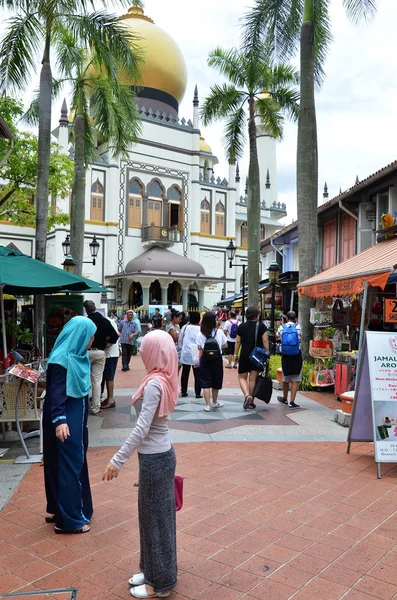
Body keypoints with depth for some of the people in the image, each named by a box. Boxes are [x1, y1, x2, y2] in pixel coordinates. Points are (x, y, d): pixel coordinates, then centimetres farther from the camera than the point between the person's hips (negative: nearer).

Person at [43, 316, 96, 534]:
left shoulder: (76, 356, 7)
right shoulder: (62, 359, -21)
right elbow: (55, 393, -25)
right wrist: (59, 420, -34)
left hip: (75, 417, 10)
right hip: (66, 421, -10)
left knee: (75, 461, 18)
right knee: (68, 464, -1)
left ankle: (57, 509, 33)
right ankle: (67, 519, 11)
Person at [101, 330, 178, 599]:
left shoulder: (154, 383, -23)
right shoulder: (165, 379, 4)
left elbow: (141, 429, -28)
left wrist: (117, 460, -25)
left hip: (155, 458, -9)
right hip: (159, 454, 9)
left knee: (156, 517, 7)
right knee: (154, 515, 21)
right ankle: (152, 570, 38)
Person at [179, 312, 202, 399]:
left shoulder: (185, 327, -1)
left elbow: (180, 340, 7)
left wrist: (181, 349, 21)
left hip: (185, 354, 3)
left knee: (185, 373, 12)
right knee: (197, 374, 4)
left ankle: (183, 392, 18)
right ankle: (198, 393, 5)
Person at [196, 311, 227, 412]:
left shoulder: (201, 333, -7)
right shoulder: (219, 331, -7)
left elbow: (199, 348, -5)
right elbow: (225, 345, 0)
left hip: (205, 359, 0)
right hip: (217, 359, 1)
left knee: (206, 383, 6)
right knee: (216, 381, 17)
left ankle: (207, 405, 3)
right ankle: (214, 402, 32)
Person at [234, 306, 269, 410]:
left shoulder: (241, 326, 2)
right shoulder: (261, 326, -4)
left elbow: (238, 341, 4)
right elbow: (265, 341, -8)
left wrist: (236, 354, 11)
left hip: (244, 355, 1)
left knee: (242, 377, 11)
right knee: (253, 379, 7)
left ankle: (247, 395, -12)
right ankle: (251, 402, 12)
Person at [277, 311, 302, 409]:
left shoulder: (281, 327, 0)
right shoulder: (298, 327, -5)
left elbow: (277, 336, 21)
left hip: (285, 356, 2)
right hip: (296, 356, -2)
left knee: (285, 379, 17)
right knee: (296, 380, 1)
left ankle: (285, 398, 35)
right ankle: (292, 402, -5)